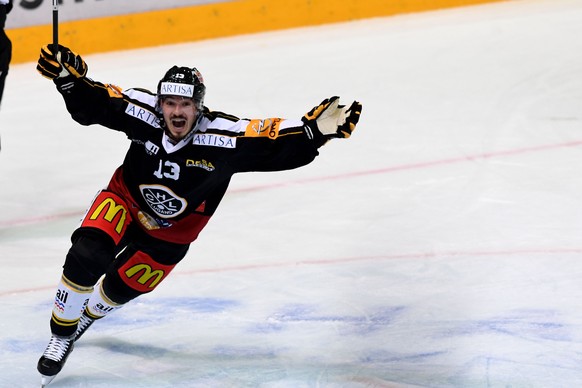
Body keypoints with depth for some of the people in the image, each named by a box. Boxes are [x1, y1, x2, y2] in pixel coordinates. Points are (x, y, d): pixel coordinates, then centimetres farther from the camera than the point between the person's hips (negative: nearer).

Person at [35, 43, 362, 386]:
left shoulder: (221, 137, -32)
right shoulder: (144, 112, -27)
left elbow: (277, 144, -36)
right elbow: (91, 104, -20)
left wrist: (316, 128, -52)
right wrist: (70, 78, -39)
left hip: (170, 233, 0)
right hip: (125, 202, 0)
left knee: (120, 289, 10)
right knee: (85, 258, -23)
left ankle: (87, 317, 48)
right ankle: (61, 337, 0)